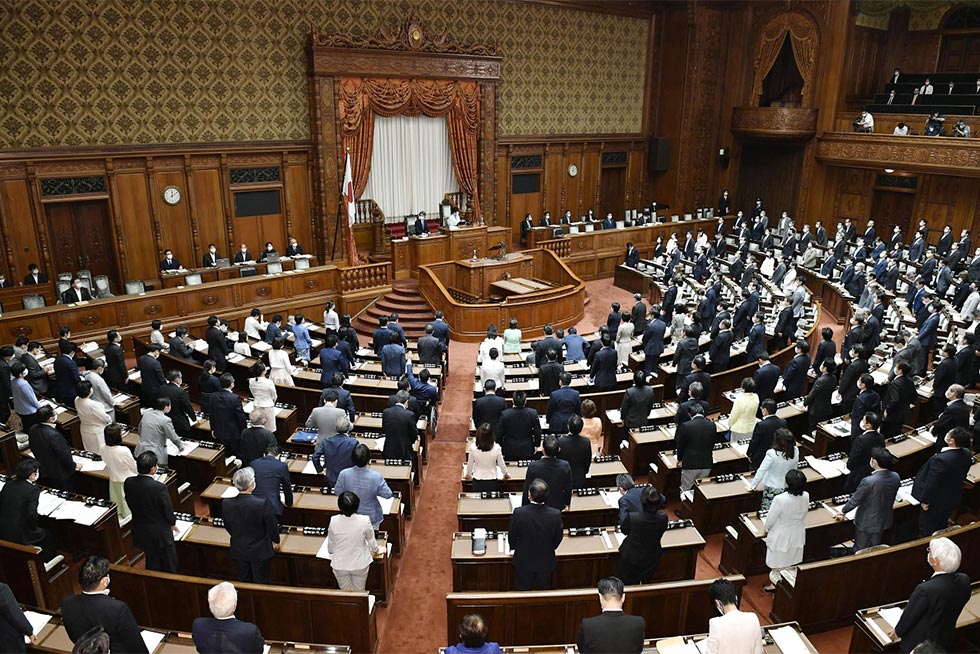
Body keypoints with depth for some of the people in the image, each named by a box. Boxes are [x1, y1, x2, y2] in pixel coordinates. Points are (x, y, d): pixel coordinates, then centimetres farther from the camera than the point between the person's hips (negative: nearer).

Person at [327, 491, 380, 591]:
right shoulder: (364, 521, -23)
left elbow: (330, 546, -5)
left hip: (340, 565, 1)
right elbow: (371, 541, -6)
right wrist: (375, 550, 17)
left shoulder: (334, 521, -21)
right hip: (360, 564, -1)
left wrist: (332, 552, 18)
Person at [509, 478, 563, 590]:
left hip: (523, 560, -1)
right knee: (543, 590, 24)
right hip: (545, 561, 1)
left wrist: (514, 547, 11)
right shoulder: (556, 514, -25)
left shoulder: (519, 513, -28)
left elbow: (512, 536, -12)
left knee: (522, 591, 21)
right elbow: (558, 538, -8)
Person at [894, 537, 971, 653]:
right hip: (946, 643, 6)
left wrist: (898, 631, 1)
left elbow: (910, 615, -20)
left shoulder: (925, 590, -36)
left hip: (919, 644, -6)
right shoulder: (963, 581, -17)